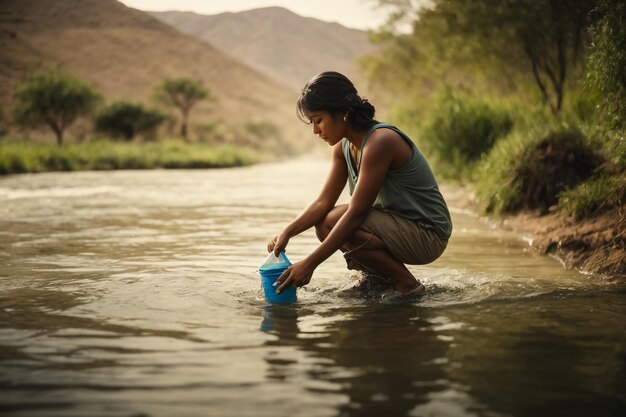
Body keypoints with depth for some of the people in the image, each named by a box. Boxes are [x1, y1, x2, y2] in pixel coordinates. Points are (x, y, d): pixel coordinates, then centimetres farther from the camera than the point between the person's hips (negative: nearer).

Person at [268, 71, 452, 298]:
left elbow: (355, 213, -28)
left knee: (334, 222, -23)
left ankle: (407, 284, -8)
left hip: (428, 234, -9)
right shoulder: (343, 146, 4)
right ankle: (381, 276, 13)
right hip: (398, 226, 9)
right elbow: (323, 202, 1)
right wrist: (287, 232, -16)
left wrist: (309, 264, -28)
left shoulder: (380, 141, -25)